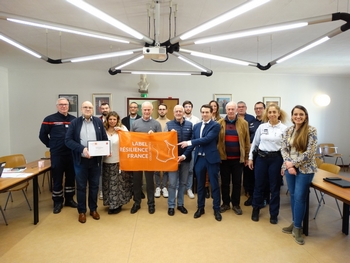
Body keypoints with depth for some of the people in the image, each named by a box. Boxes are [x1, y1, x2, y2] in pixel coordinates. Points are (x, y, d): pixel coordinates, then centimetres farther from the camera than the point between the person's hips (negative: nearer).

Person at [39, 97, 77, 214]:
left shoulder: (74, 119, 5)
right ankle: (58, 202, 18)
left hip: (71, 154, 3)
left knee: (71, 177, 11)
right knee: (57, 178, 5)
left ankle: (69, 199, 26)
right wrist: (51, 145, 4)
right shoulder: (50, 119, -3)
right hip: (57, 154, -3)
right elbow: (42, 135, 2)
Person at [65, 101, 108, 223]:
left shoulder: (98, 122, 5)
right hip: (81, 160, -1)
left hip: (95, 160, 2)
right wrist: (82, 149, -21)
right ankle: (82, 211, 25)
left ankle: (93, 209, 29)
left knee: (94, 186, 13)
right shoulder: (74, 122, -1)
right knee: (81, 187, 9)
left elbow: (105, 139, 6)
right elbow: (68, 140, -8)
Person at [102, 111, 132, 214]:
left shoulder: (122, 128, -2)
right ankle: (110, 203, 29)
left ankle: (117, 204, 20)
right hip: (107, 162, 3)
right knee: (108, 184, 12)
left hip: (119, 161, -3)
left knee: (118, 183, 4)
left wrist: (122, 131, -19)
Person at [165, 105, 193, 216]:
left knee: (183, 182, 13)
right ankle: (171, 205, 17)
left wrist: (184, 155, -10)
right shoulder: (169, 124, -1)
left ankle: (180, 204, 27)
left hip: (186, 158, 2)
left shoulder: (189, 124, 2)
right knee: (172, 183, 3)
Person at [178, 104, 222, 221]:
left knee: (214, 185, 7)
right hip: (199, 158, 5)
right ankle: (200, 208, 28)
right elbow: (193, 142, 11)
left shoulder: (215, 125, -7)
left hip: (211, 158, -4)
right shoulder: (196, 126, 10)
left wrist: (189, 142, -21)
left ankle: (216, 209, 21)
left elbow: (207, 139, -20)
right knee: (200, 184, 14)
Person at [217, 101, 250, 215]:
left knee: (237, 182, 9)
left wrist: (247, 157, 2)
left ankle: (236, 204, 24)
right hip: (224, 158, 0)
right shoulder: (220, 123, 1)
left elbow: (247, 141, 2)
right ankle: (225, 203, 25)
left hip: (238, 158, 0)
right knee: (225, 182, 11)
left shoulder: (243, 123, 0)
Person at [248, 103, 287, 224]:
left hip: (276, 159, -1)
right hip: (261, 158, 2)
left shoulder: (284, 128, -3)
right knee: (259, 185, 10)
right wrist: (250, 158, 6)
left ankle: (273, 214, 24)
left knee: (274, 187, 8)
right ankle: (256, 210, 29)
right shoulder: (262, 127, 2)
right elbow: (254, 143, 8)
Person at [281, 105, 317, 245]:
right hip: (290, 168, 4)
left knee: (299, 198, -1)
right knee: (293, 196, 12)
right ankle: (294, 223, 28)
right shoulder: (288, 131, 5)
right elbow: (284, 149, 3)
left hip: (304, 169, -4)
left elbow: (310, 152, -14)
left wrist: (294, 164, -14)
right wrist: (288, 164, -12)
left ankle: (297, 228, 13)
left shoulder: (311, 131, -9)